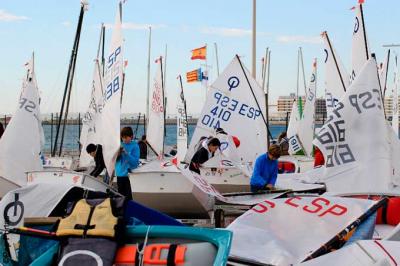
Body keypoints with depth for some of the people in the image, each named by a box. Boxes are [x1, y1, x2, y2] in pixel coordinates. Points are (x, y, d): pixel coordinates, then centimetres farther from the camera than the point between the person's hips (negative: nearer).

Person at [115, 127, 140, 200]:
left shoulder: (135, 146, -7)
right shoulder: (120, 145, 4)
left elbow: (135, 161, -15)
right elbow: (115, 159, 5)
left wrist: (126, 153, -24)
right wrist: (118, 154, -15)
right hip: (120, 174, 5)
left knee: (128, 196, -7)